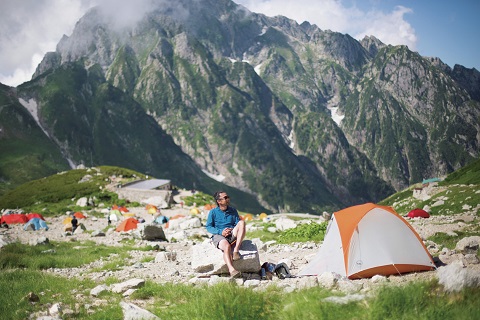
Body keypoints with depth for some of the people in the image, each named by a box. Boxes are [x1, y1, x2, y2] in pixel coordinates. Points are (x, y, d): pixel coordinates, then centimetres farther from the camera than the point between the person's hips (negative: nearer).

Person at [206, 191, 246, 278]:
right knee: (227, 246, -39)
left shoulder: (233, 211, 19)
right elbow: (208, 227, 4)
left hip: (232, 235, 3)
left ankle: (236, 250, -35)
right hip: (219, 236, -3)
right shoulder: (213, 212, 9)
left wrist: (233, 230, -9)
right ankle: (231, 270, -57)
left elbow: (238, 224, 15)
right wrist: (220, 232, -13)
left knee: (242, 222, -26)